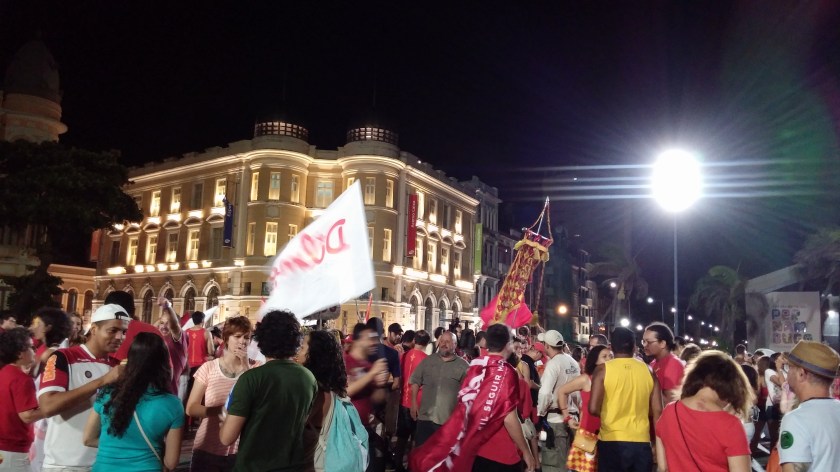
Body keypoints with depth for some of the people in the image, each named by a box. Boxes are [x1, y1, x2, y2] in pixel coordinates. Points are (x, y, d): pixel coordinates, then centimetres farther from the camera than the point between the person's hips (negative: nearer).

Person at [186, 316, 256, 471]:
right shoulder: (208, 368, -4)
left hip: (239, 451, 1)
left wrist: (246, 368, -17)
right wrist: (220, 410, -22)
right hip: (207, 450, -1)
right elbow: (191, 409, -6)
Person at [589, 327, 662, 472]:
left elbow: (593, 408, -11)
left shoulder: (603, 370, -6)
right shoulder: (648, 371, 3)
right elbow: (657, 411, 2)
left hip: (611, 441, -2)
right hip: (641, 441, 3)